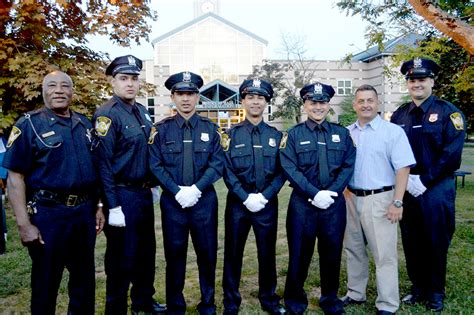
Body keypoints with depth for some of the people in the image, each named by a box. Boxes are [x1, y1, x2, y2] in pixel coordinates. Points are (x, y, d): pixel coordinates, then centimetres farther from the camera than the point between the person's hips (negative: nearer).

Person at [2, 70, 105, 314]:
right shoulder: (29, 125, -5)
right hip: (48, 214, -5)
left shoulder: (84, 124, 10)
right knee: (46, 284, 8)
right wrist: (24, 224, -15)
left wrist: (98, 206, 11)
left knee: (85, 278, 16)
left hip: (84, 212, 5)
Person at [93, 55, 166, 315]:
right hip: (122, 195, -8)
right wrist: (113, 206, -20)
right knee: (122, 258, 5)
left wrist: (151, 186, 16)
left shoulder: (142, 112, 10)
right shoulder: (107, 115, -13)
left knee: (146, 251, 18)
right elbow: (103, 163, -17)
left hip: (144, 193, 8)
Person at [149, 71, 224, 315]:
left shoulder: (210, 128, 4)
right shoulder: (162, 129, 2)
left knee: (207, 254, 9)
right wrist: (177, 191, -15)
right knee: (174, 255, 8)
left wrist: (196, 189, -15)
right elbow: (156, 166, -4)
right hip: (172, 201, 0)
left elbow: (217, 164, -2)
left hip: (204, 200, 1)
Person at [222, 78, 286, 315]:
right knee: (233, 253, 7)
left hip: (267, 203, 1)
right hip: (238, 203, -1)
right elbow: (227, 170, -4)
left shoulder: (276, 136, 7)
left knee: (267, 253, 11)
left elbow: (281, 171, 1)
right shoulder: (231, 134, 2)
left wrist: (264, 196, -12)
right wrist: (246, 197, -14)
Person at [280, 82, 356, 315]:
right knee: (300, 253, 6)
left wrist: (331, 193, -11)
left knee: (332, 252, 12)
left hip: (334, 203, 2)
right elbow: (290, 169, -8)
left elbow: (348, 166, 2)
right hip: (302, 203, -2)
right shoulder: (294, 134, 0)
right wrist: (314, 194, -16)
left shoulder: (341, 134, 8)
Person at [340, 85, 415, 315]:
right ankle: (355, 294, 33)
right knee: (354, 249, 16)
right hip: (351, 198, 5)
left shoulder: (393, 131, -6)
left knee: (385, 255, -1)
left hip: (380, 200, -5)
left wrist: (397, 202, -16)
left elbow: (403, 168, -10)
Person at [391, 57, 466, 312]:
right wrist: (406, 179, -7)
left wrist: (425, 180, -15)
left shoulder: (448, 112, -4)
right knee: (411, 242, 11)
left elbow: (451, 153, -12)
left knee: (436, 242, 7)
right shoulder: (399, 115, 8)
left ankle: (436, 293, 25)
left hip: (436, 189, -4)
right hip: (407, 189, 4)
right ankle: (418, 288, 29)